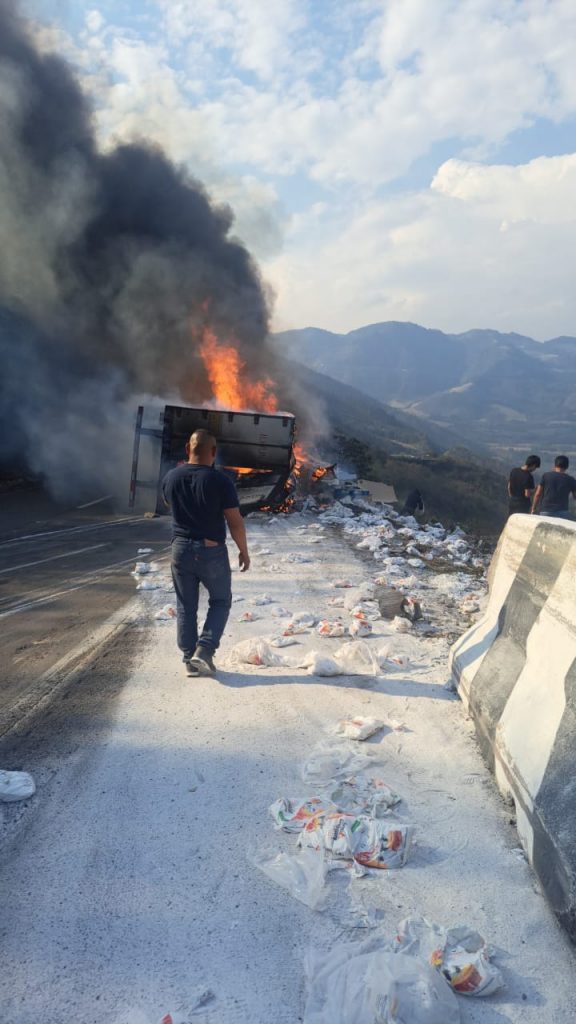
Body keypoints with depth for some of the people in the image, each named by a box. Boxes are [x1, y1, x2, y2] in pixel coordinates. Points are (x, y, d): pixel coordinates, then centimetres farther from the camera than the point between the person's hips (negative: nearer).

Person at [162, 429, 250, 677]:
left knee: (185, 607, 13)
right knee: (220, 601, 15)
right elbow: (235, 522, -11)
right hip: (212, 551, -3)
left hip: (181, 549, 3)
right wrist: (244, 552, 1)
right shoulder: (220, 481, -14)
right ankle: (204, 650, 1)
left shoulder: (171, 477, -2)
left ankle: (189, 659, 16)